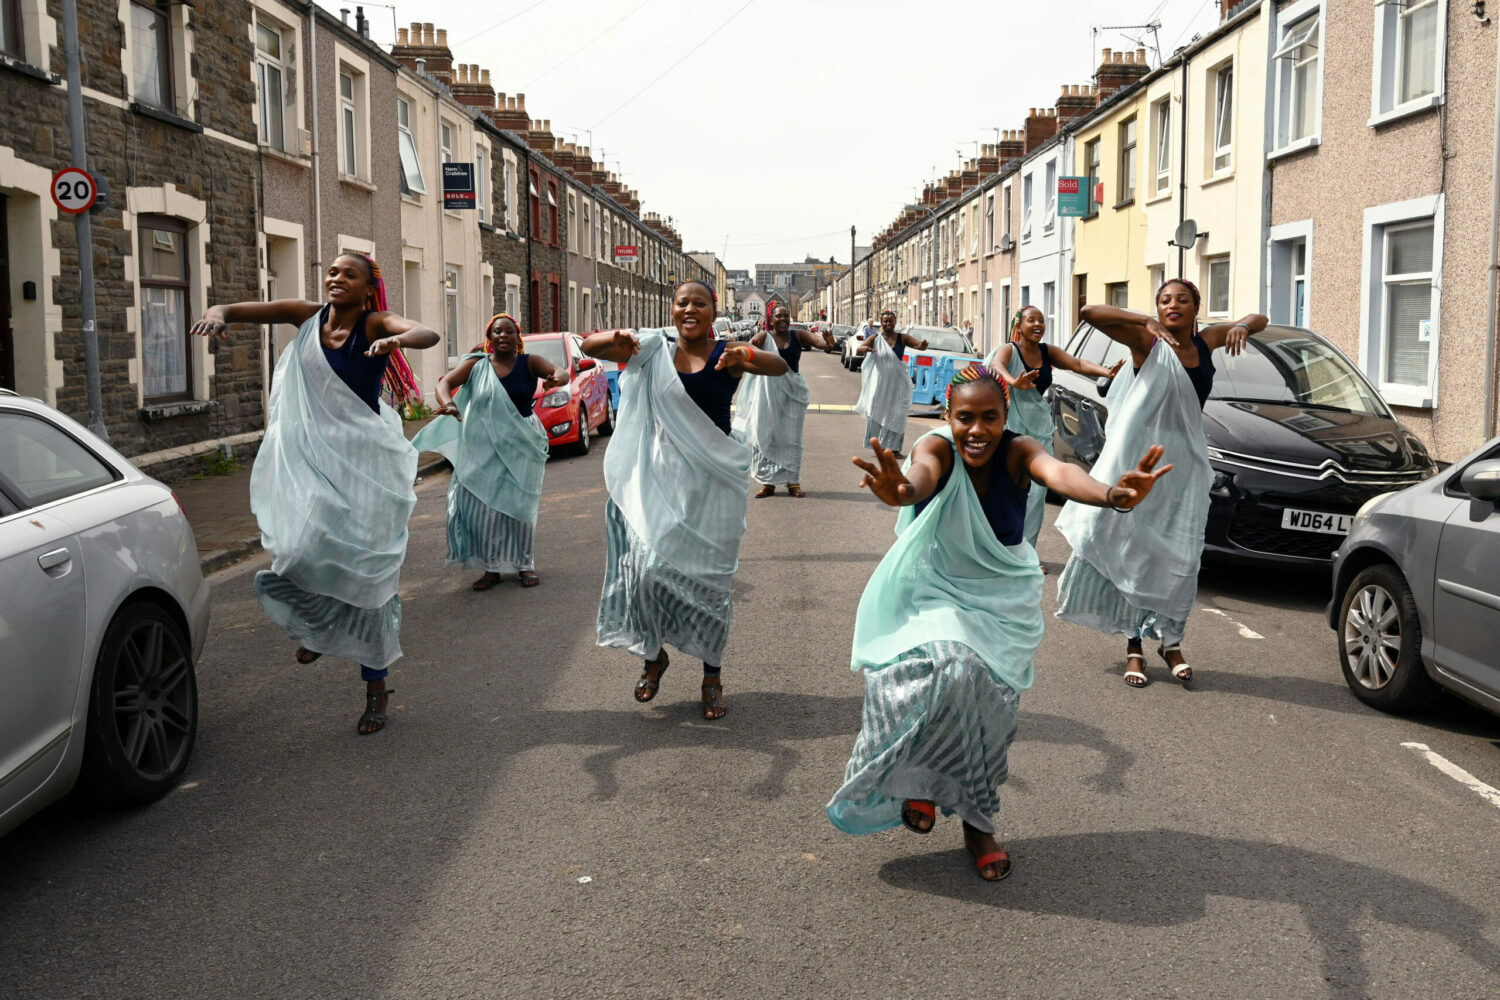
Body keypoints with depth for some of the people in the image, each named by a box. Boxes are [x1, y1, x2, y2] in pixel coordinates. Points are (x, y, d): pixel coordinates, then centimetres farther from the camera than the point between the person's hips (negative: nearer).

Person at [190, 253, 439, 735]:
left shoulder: (376, 324, -8)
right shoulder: (308, 316, 3)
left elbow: (427, 334, -27)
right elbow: (236, 310, 1)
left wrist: (397, 339, -48)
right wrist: (216, 314, -22)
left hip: (363, 459, -3)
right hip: (308, 457, 3)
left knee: (363, 568, -1)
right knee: (303, 547, -13)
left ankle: (376, 686, 12)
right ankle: (318, 624, 23)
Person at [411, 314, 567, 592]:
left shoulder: (528, 363, -2)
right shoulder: (477, 365, 0)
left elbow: (563, 373, -16)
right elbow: (444, 383, -10)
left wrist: (556, 379, -42)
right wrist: (447, 403, -34)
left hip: (522, 443, -1)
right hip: (484, 445, 1)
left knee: (520, 504, 2)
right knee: (484, 504, -2)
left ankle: (525, 565, 12)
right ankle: (492, 567, 7)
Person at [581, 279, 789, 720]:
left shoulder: (728, 353, -2)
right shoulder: (654, 351, 3)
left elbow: (779, 366, -18)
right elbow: (588, 345, 1)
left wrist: (745, 357, -39)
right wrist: (615, 338, -21)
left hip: (713, 478, -1)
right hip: (662, 476, 1)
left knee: (709, 576, 6)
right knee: (649, 566, -5)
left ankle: (712, 675, 21)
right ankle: (654, 655, 22)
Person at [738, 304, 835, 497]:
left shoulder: (798, 335, 0)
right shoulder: (765, 337, -2)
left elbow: (815, 338, -18)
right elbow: (752, 344, -23)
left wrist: (826, 342, -42)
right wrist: (752, 345, -48)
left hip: (793, 391, 1)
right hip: (768, 390, -1)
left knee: (791, 438, 5)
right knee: (765, 436, 1)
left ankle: (793, 481, 11)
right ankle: (768, 481, 10)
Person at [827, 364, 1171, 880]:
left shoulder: (1017, 451, -17)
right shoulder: (937, 448, -20)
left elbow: (1058, 473, -41)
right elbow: (924, 473, -45)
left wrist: (1111, 495, -64)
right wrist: (902, 490, -72)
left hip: (1004, 599, 2)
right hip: (937, 591, -2)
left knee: (991, 695, -10)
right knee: (948, 668, -28)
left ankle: (977, 820, 12)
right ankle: (919, 778, -2)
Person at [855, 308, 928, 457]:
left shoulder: (902, 338, 2)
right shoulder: (875, 338, 0)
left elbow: (919, 344, -9)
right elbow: (858, 351, -10)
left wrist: (922, 345, -35)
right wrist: (865, 349, -34)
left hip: (898, 382, 0)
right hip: (879, 382, 0)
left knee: (896, 416, -2)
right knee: (877, 413, 3)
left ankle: (893, 447, 4)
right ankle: (878, 444, 14)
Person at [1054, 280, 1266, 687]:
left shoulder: (1205, 341, 8)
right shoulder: (1146, 343, -6)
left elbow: (1259, 319, 23)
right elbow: (1090, 312, -19)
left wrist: (1241, 327, 0)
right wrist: (1148, 322, -24)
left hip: (1185, 459, 4)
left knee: (1178, 556, 4)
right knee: (1133, 550, 0)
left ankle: (1171, 641, 17)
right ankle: (1133, 646, 7)